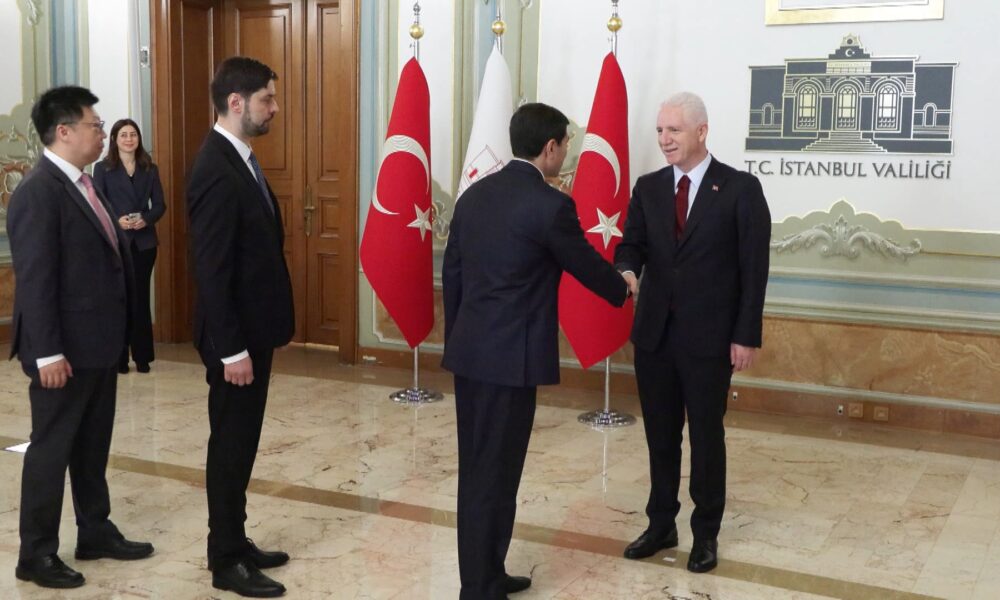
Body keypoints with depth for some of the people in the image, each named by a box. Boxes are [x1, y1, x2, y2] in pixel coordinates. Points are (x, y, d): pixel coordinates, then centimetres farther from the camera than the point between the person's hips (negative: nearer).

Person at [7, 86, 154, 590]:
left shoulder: (82, 184, 11)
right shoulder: (38, 193, -17)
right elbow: (34, 280, -20)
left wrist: (117, 335, 15)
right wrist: (47, 353, -22)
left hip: (99, 344, 9)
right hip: (66, 349, -9)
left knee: (92, 447, 18)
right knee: (51, 449, 3)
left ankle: (96, 533, 31)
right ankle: (36, 554, 15)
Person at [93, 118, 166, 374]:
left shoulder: (150, 169, 9)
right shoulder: (103, 168, 1)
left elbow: (160, 204, 5)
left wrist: (146, 219, -14)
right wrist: (117, 221, -20)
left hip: (144, 242, 2)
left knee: (140, 298, 7)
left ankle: (142, 356, 14)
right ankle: (118, 357, 9)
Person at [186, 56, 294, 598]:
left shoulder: (239, 160, 10)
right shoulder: (217, 170, -21)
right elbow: (211, 269, -23)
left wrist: (252, 337, 16)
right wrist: (231, 348, -22)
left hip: (253, 327, 9)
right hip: (236, 335, -9)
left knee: (241, 442, 17)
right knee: (231, 444, 2)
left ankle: (235, 542, 30)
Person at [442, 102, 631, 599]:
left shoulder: (475, 194, 9)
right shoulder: (550, 205, -14)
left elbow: (451, 273, 13)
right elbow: (586, 265, -1)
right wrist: (623, 289, 20)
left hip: (469, 351, 8)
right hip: (511, 357, -8)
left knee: (476, 469, 15)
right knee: (495, 473, 1)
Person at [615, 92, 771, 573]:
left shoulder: (740, 189, -6)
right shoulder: (648, 187, 7)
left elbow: (753, 268, -7)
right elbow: (632, 242, 2)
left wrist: (747, 335, -11)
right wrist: (626, 270, -23)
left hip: (709, 336, -4)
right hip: (654, 332, 4)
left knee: (706, 436, 8)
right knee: (659, 435, 13)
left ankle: (706, 534, 23)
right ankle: (661, 524, 28)